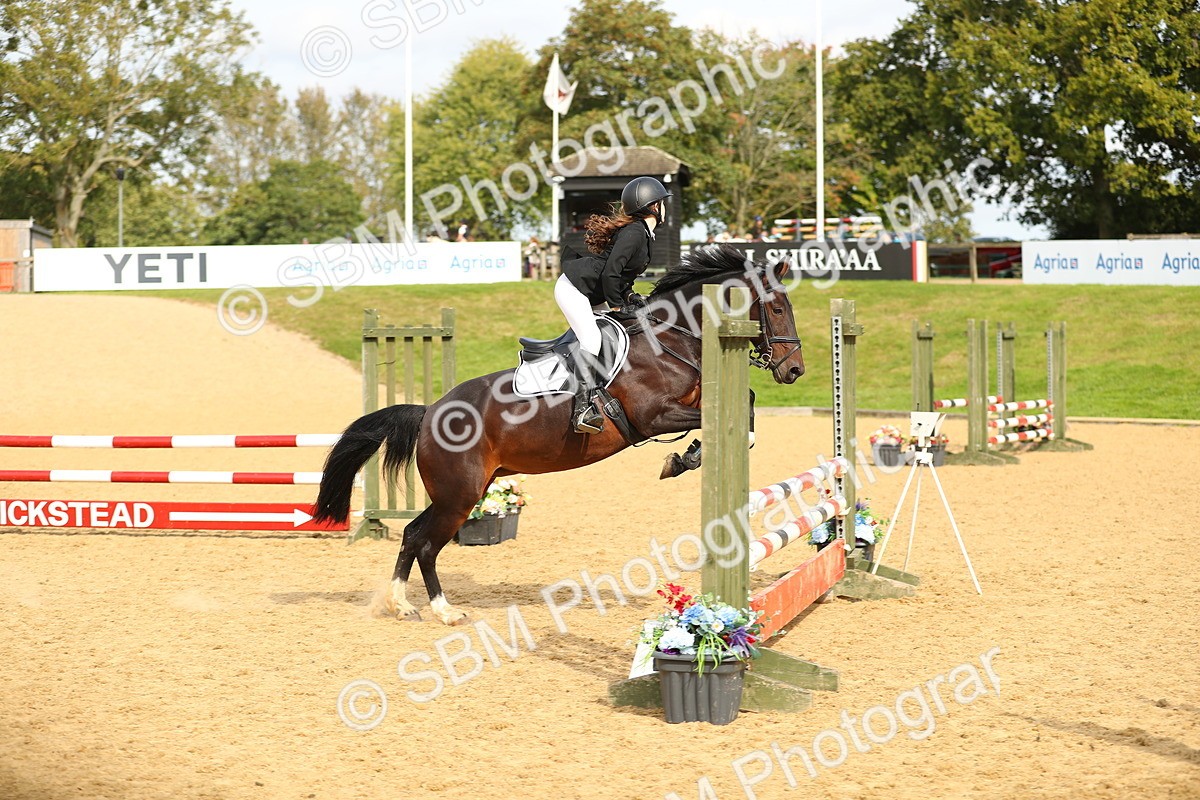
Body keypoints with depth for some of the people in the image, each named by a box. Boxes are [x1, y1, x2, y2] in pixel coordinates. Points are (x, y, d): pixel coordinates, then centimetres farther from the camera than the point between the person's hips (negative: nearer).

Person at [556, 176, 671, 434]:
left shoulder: (643, 233, 11)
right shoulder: (634, 232, -20)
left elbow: (622, 276, 16)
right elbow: (610, 272, -26)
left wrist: (632, 300, 5)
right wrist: (616, 305, -16)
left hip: (591, 296, 11)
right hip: (573, 288, -11)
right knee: (592, 339, -25)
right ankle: (583, 407, -34)